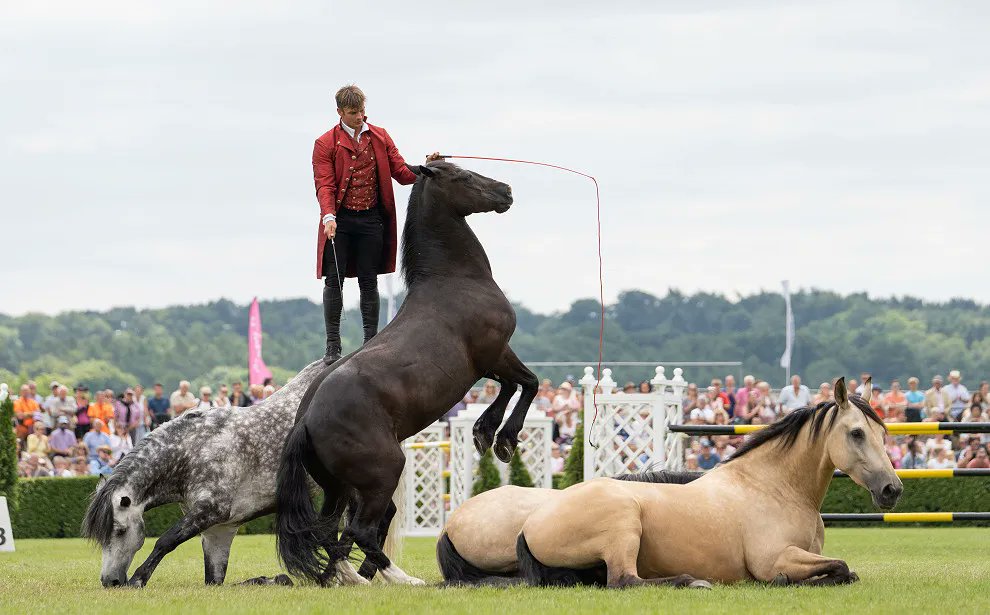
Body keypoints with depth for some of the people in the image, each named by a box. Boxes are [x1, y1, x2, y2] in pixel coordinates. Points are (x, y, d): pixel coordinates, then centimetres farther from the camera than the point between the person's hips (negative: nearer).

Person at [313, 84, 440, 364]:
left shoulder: (380, 137, 9)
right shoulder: (326, 144, -1)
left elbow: (401, 173, 6)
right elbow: (324, 184, -9)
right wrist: (328, 217, -26)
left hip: (371, 220, 2)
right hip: (340, 220, -2)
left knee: (369, 282, 6)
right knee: (334, 281, -3)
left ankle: (371, 343, 11)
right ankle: (333, 346, 2)